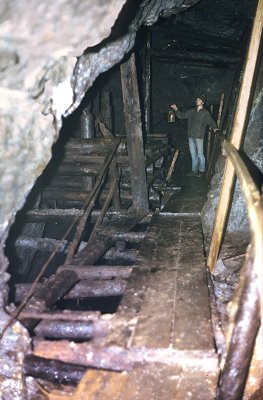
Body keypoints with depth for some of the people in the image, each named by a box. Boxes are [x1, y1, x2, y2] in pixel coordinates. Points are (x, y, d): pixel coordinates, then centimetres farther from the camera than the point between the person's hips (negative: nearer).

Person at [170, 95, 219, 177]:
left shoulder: (205, 113, -3)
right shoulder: (191, 111, 10)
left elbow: (211, 122, -6)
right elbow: (181, 116, 15)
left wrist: (215, 128, -25)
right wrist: (176, 109, 2)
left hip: (199, 137, -5)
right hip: (191, 136, 5)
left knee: (200, 155, 1)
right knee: (193, 154, 12)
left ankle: (202, 171, 14)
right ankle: (194, 171, 22)